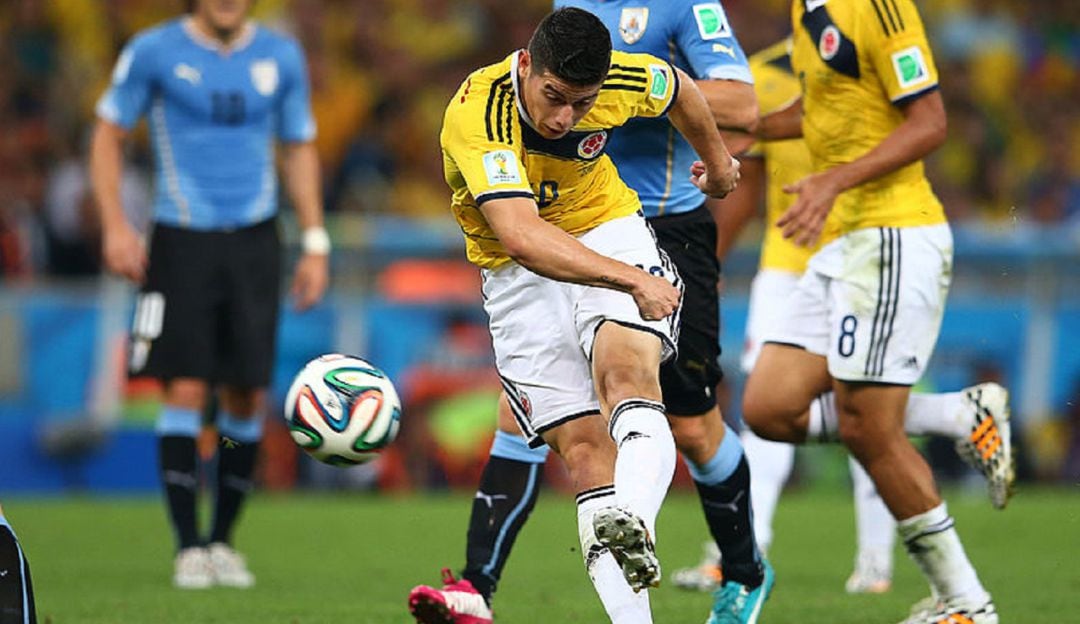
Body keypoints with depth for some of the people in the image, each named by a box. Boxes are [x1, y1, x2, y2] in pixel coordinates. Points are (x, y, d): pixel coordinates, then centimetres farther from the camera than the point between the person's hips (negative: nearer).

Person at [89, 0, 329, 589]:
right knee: (185, 390, -11)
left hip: (254, 241, 3)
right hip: (182, 237, -3)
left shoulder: (281, 56, 7)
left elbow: (300, 149, 15)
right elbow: (108, 135, 4)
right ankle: (188, 546, -2)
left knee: (246, 397, 1)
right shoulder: (154, 51, -2)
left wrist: (315, 243, 9)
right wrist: (114, 226, -7)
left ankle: (223, 540, 16)